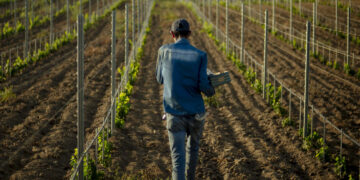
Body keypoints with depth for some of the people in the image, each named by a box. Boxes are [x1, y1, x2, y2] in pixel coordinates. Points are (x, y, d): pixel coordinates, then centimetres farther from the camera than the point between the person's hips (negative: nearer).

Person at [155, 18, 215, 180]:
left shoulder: (164, 51, -3)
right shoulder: (200, 55, -7)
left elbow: (160, 79, 10)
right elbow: (203, 85, -12)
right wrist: (211, 91, 10)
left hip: (174, 114, -1)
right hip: (196, 112, 1)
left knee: (178, 156, -4)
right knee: (193, 146, 27)